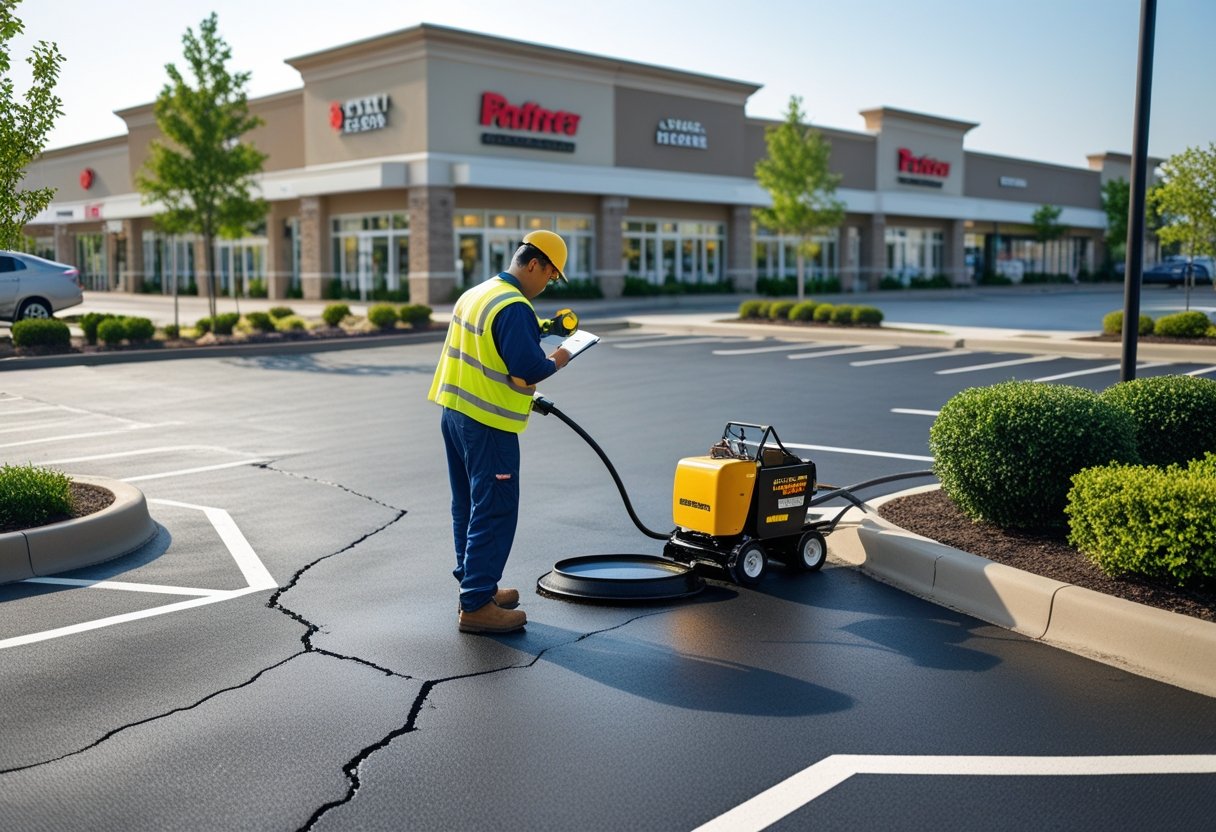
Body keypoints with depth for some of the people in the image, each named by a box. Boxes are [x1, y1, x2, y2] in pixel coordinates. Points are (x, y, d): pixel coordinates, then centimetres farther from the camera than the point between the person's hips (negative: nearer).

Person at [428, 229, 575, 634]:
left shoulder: (475, 294, 13)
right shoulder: (515, 307, -18)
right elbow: (527, 369, -23)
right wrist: (556, 361, -4)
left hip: (453, 412, 10)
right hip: (488, 424, -10)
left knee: (467, 506, 17)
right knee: (495, 512, -4)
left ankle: (475, 586, 28)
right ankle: (476, 606, -1)